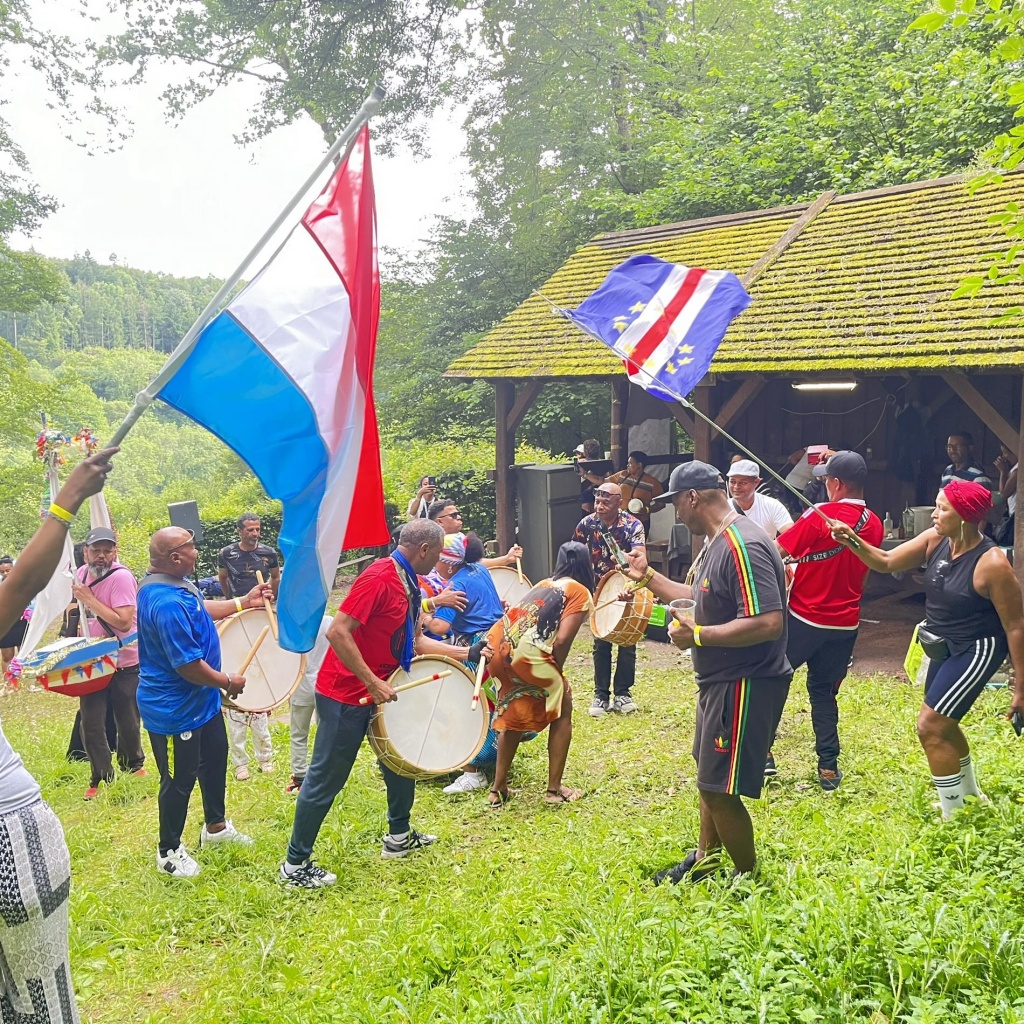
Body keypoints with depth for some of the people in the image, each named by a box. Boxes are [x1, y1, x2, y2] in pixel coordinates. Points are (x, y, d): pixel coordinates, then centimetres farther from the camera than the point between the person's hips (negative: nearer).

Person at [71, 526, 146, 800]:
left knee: (128, 723, 9)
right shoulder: (81, 574, 2)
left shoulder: (121, 577, -19)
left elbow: (123, 622, -28)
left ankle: (133, 766, 34)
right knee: (91, 724, 2)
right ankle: (102, 778, 17)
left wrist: (88, 598, -26)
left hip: (125, 663, -5)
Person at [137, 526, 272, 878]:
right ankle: (169, 852, 28)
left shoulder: (174, 584, -2)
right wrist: (228, 682, -14)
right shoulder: (167, 604, -34)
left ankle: (216, 826, 45)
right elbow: (189, 666, -30)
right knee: (180, 780, 7)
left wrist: (243, 602, 13)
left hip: (200, 700, 11)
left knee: (215, 758, 25)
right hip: (175, 710, -11)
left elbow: (200, 609, 19)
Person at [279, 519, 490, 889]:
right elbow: (338, 633, -27)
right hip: (345, 695, -10)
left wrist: (466, 653, 10)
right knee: (326, 779, 0)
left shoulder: (409, 584, 8)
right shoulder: (378, 578, -22)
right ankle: (295, 865, 12)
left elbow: (415, 642, 14)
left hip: (378, 691, 10)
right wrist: (373, 684, -26)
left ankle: (399, 837, 36)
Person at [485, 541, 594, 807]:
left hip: (497, 644, 7)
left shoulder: (544, 583, 28)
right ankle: (554, 789, 20)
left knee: (514, 714, 26)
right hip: (527, 652, -7)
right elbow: (562, 640, -5)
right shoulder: (580, 592, 8)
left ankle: (499, 789, 30)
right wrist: (556, 674, 9)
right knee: (562, 712, 16)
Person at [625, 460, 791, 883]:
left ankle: (750, 878, 17)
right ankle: (706, 859, 40)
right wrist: (648, 576, 22)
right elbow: (703, 600, 22)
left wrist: (697, 635, -26)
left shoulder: (742, 546, -24)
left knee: (719, 790, -2)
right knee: (709, 776, 23)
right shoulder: (720, 542, 9)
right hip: (722, 681, 11)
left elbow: (768, 622, -32)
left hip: (746, 685, -11)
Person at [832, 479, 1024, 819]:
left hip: (977, 650, -8)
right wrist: (852, 540, -21)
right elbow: (885, 562, -2)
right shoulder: (934, 540, -8)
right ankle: (969, 793, 48)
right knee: (942, 724, 23)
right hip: (945, 648, 8)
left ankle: (953, 816, 6)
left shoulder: (992, 564, -27)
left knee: (930, 726, -10)